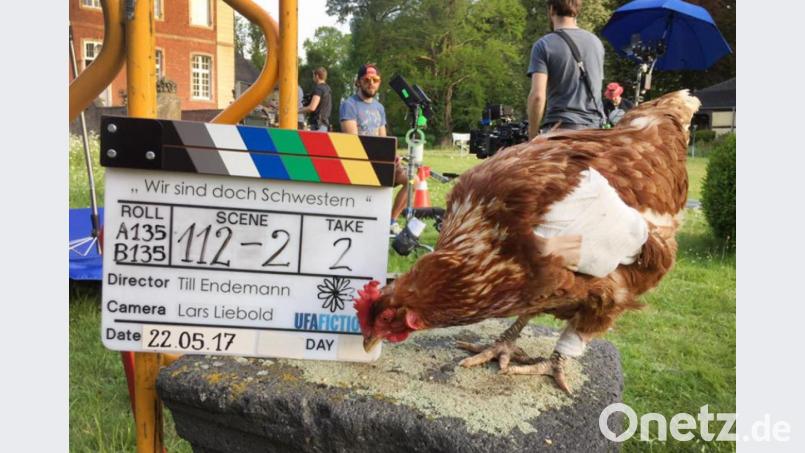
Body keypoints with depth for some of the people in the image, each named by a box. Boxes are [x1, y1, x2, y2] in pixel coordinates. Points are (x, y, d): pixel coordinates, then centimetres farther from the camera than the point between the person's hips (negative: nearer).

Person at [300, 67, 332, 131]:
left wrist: (298, 111, -6)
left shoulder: (318, 88, -11)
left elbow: (312, 108, -19)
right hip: (325, 123, 9)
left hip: (318, 124, -9)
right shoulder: (328, 89, 16)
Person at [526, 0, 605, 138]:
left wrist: (533, 137, -6)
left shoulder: (544, 45, -5)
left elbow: (537, 96, -14)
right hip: (594, 127, 5)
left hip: (560, 128, -5)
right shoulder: (596, 42, 13)